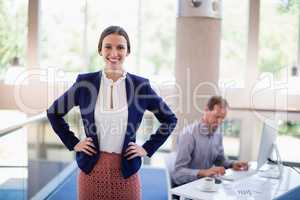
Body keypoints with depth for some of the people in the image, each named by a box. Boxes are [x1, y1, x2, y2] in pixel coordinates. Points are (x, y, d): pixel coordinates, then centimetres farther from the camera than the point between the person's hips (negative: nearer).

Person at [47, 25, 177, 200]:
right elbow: (54, 113, 10)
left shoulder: (140, 85, -3)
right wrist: (73, 143, 4)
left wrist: (147, 149, 2)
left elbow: (170, 119, 8)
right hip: (92, 170, 0)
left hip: (126, 171, 0)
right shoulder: (85, 82, -2)